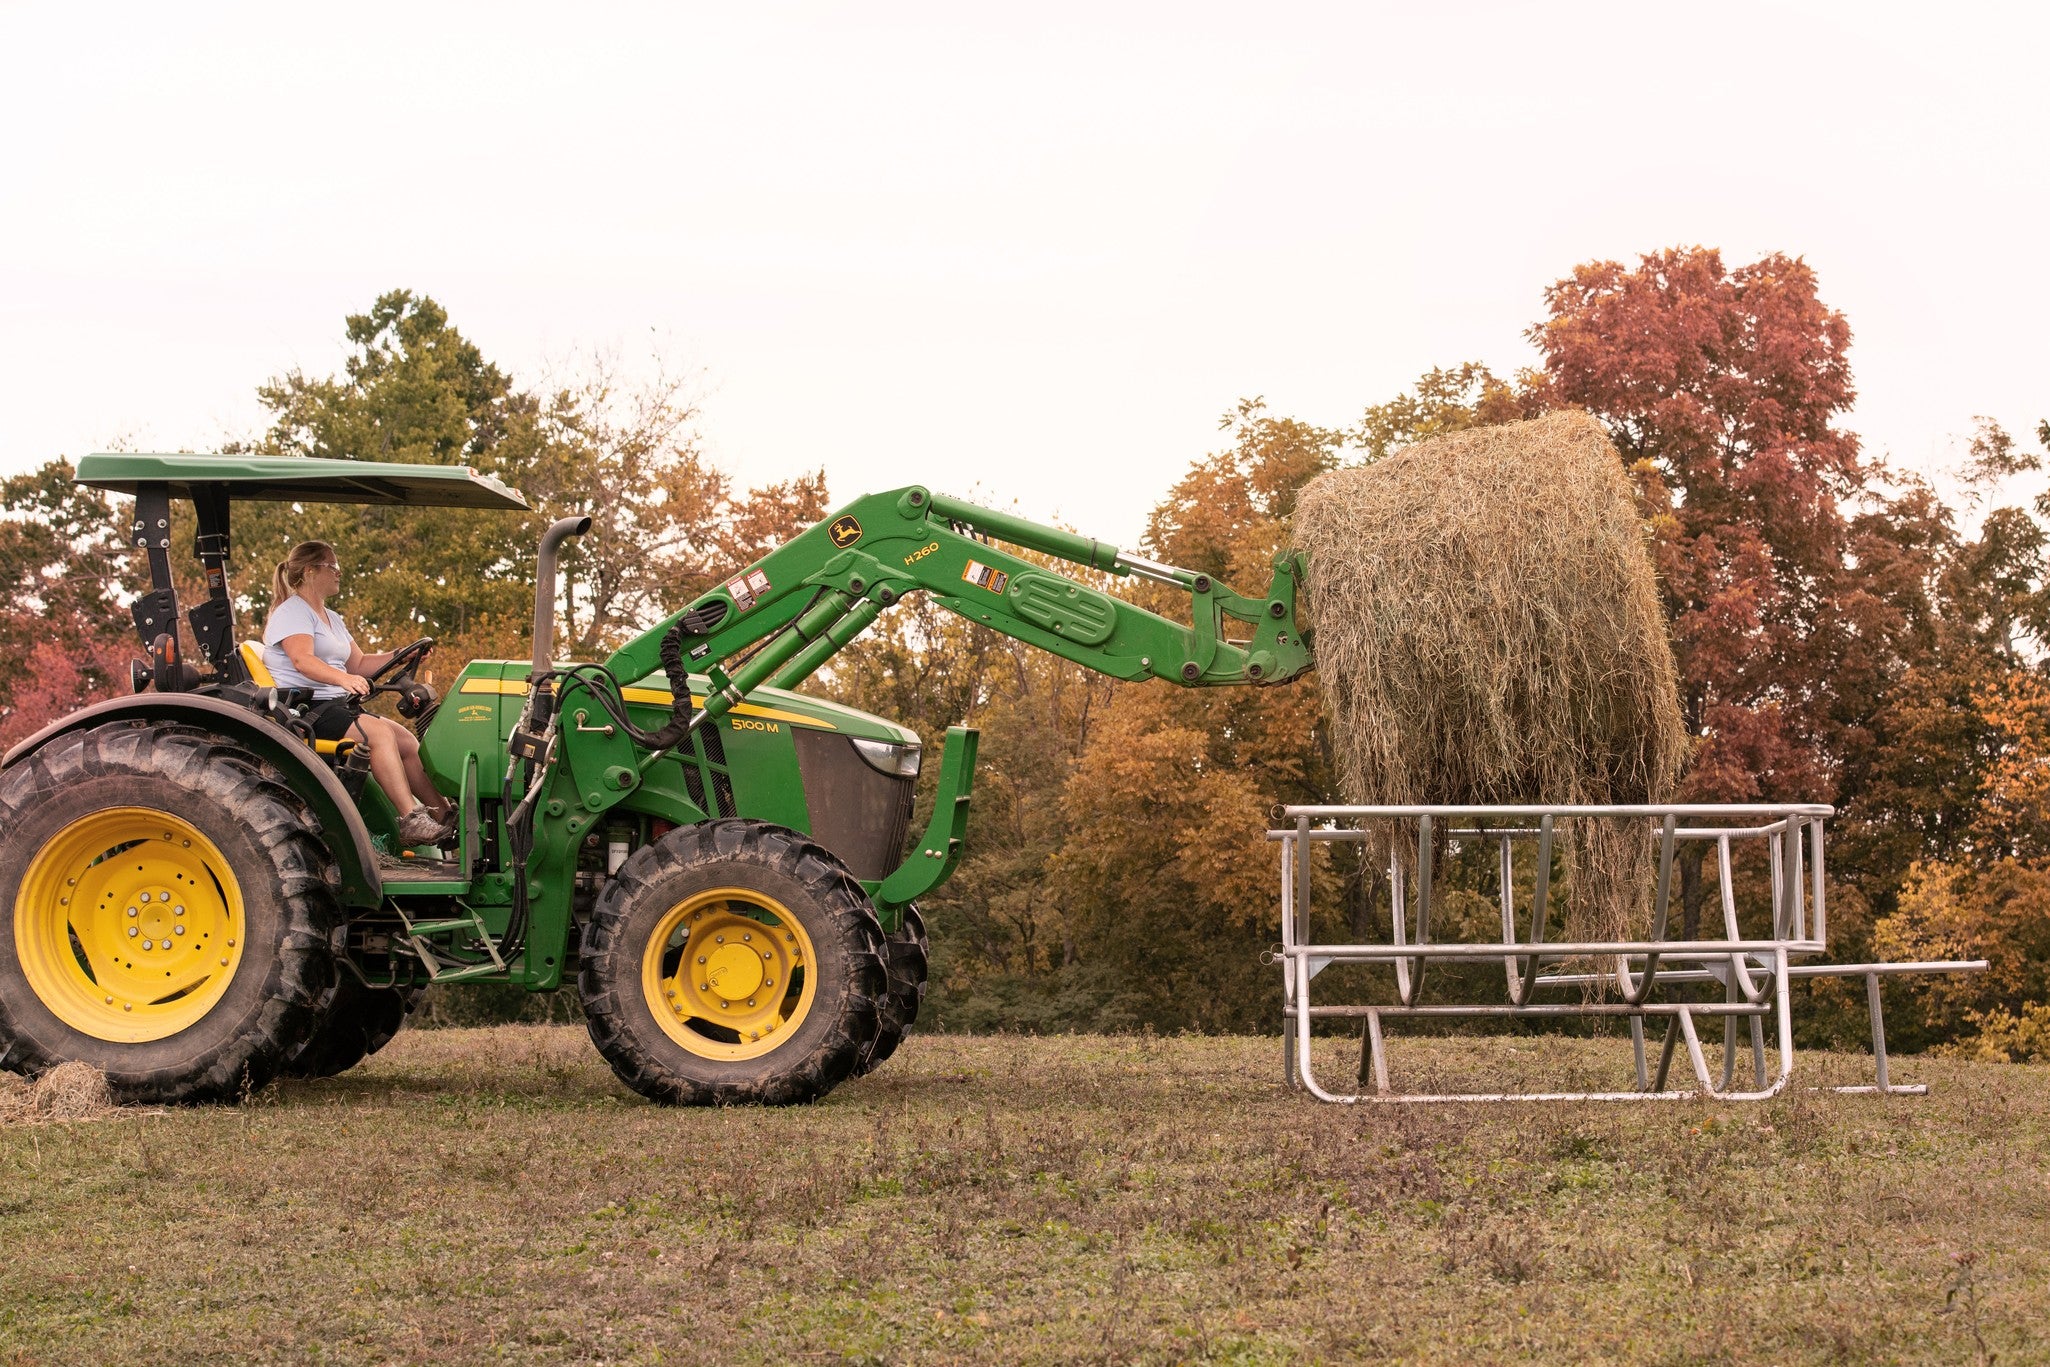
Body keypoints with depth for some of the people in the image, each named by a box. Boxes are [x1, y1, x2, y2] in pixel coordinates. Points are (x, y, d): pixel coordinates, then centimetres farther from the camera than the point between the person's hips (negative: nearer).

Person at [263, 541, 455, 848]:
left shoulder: (331, 618, 24)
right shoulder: (293, 611, -7)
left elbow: (359, 664, 22)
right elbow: (302, 660, -24)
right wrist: (344, 679, -41)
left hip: (335, 706, 10)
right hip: (302, 709, -10)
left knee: (407, 741, -7)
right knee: (379, 732, -29)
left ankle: (444, 814, -10)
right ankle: (411, 820, -35)